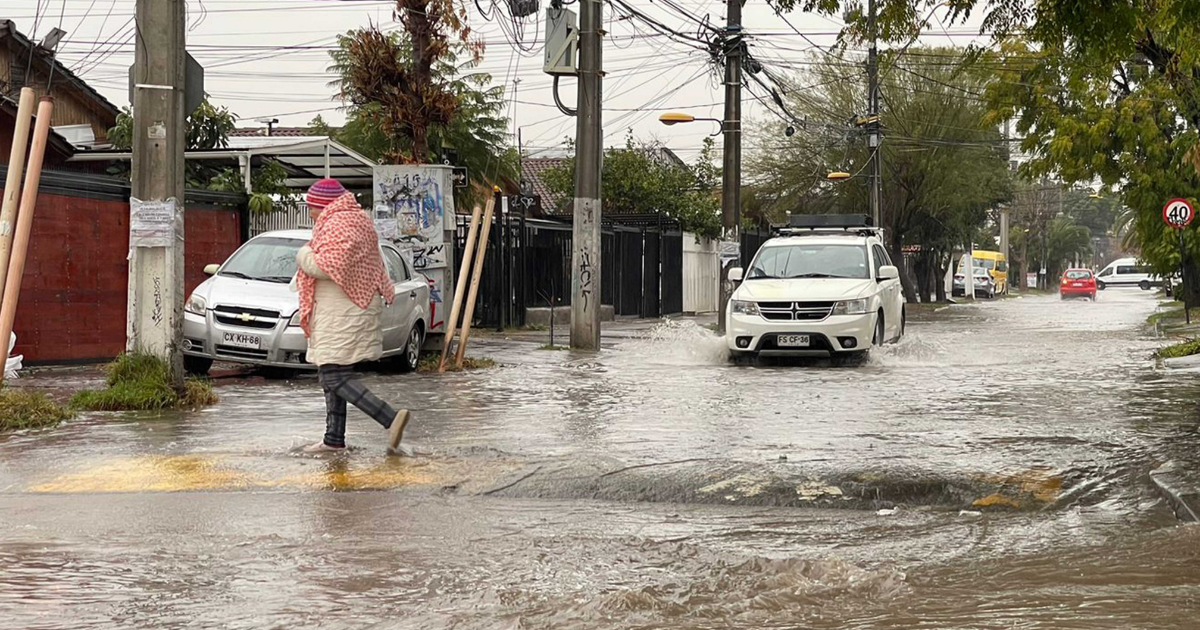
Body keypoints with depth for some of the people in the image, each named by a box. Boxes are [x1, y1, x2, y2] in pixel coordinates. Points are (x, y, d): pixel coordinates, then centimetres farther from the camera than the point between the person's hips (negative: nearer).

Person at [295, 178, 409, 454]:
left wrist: (304, 255, -9)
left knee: (335, 377, -15)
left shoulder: (337, 225, -16)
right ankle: (334, 439, 19)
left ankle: (391, 418, -23)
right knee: (331, 375, 15)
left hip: (341, 312, -11)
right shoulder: (358, 219, 18)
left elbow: (327, 267, -26)